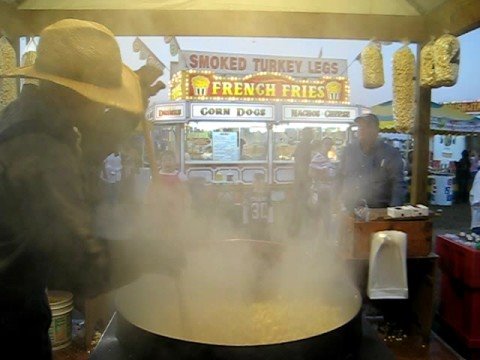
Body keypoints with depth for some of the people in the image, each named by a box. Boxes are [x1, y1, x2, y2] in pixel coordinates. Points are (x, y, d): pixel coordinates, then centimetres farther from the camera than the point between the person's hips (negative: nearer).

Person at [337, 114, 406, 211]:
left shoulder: (391, 153, 0)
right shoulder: (348, 150, 11)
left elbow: (398, 184, -4)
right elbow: (340, 177, 18)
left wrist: (394, 209, -16)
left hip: (379, 211, -3)